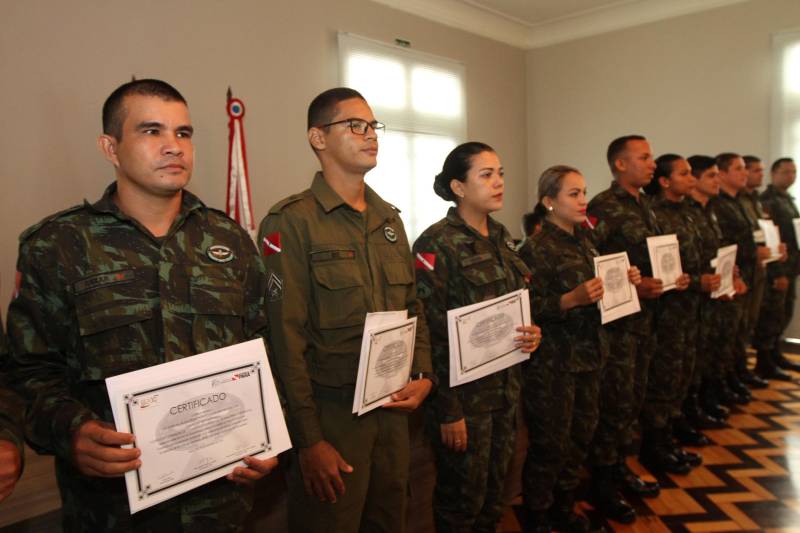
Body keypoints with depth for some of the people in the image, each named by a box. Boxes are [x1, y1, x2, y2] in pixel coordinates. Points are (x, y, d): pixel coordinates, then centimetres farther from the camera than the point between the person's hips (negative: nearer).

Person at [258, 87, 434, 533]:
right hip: (331, 411, -6)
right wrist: (308, 440, -14)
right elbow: (286, 337, -15)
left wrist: (424, 374, 1)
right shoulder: (292, 221, -12)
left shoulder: (390, 219, 11)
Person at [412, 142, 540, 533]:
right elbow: (431, 333, -18)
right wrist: (448, 410, -17)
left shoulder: (501, 237, 7)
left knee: (495, 489, 20)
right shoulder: (436, 244, -16)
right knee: (462, 498, 10)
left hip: (506, 386, 7)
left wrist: (531, 331, -3)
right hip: (464, 391, -7)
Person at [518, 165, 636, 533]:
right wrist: (572, 299, -30)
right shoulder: (537, 249, -14)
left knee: (581, 436, 16)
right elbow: (529, 310, -18)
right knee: (550, 444, 3)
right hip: (552, 363, -8)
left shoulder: (585, 241, 10)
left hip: (589, 355, 8)